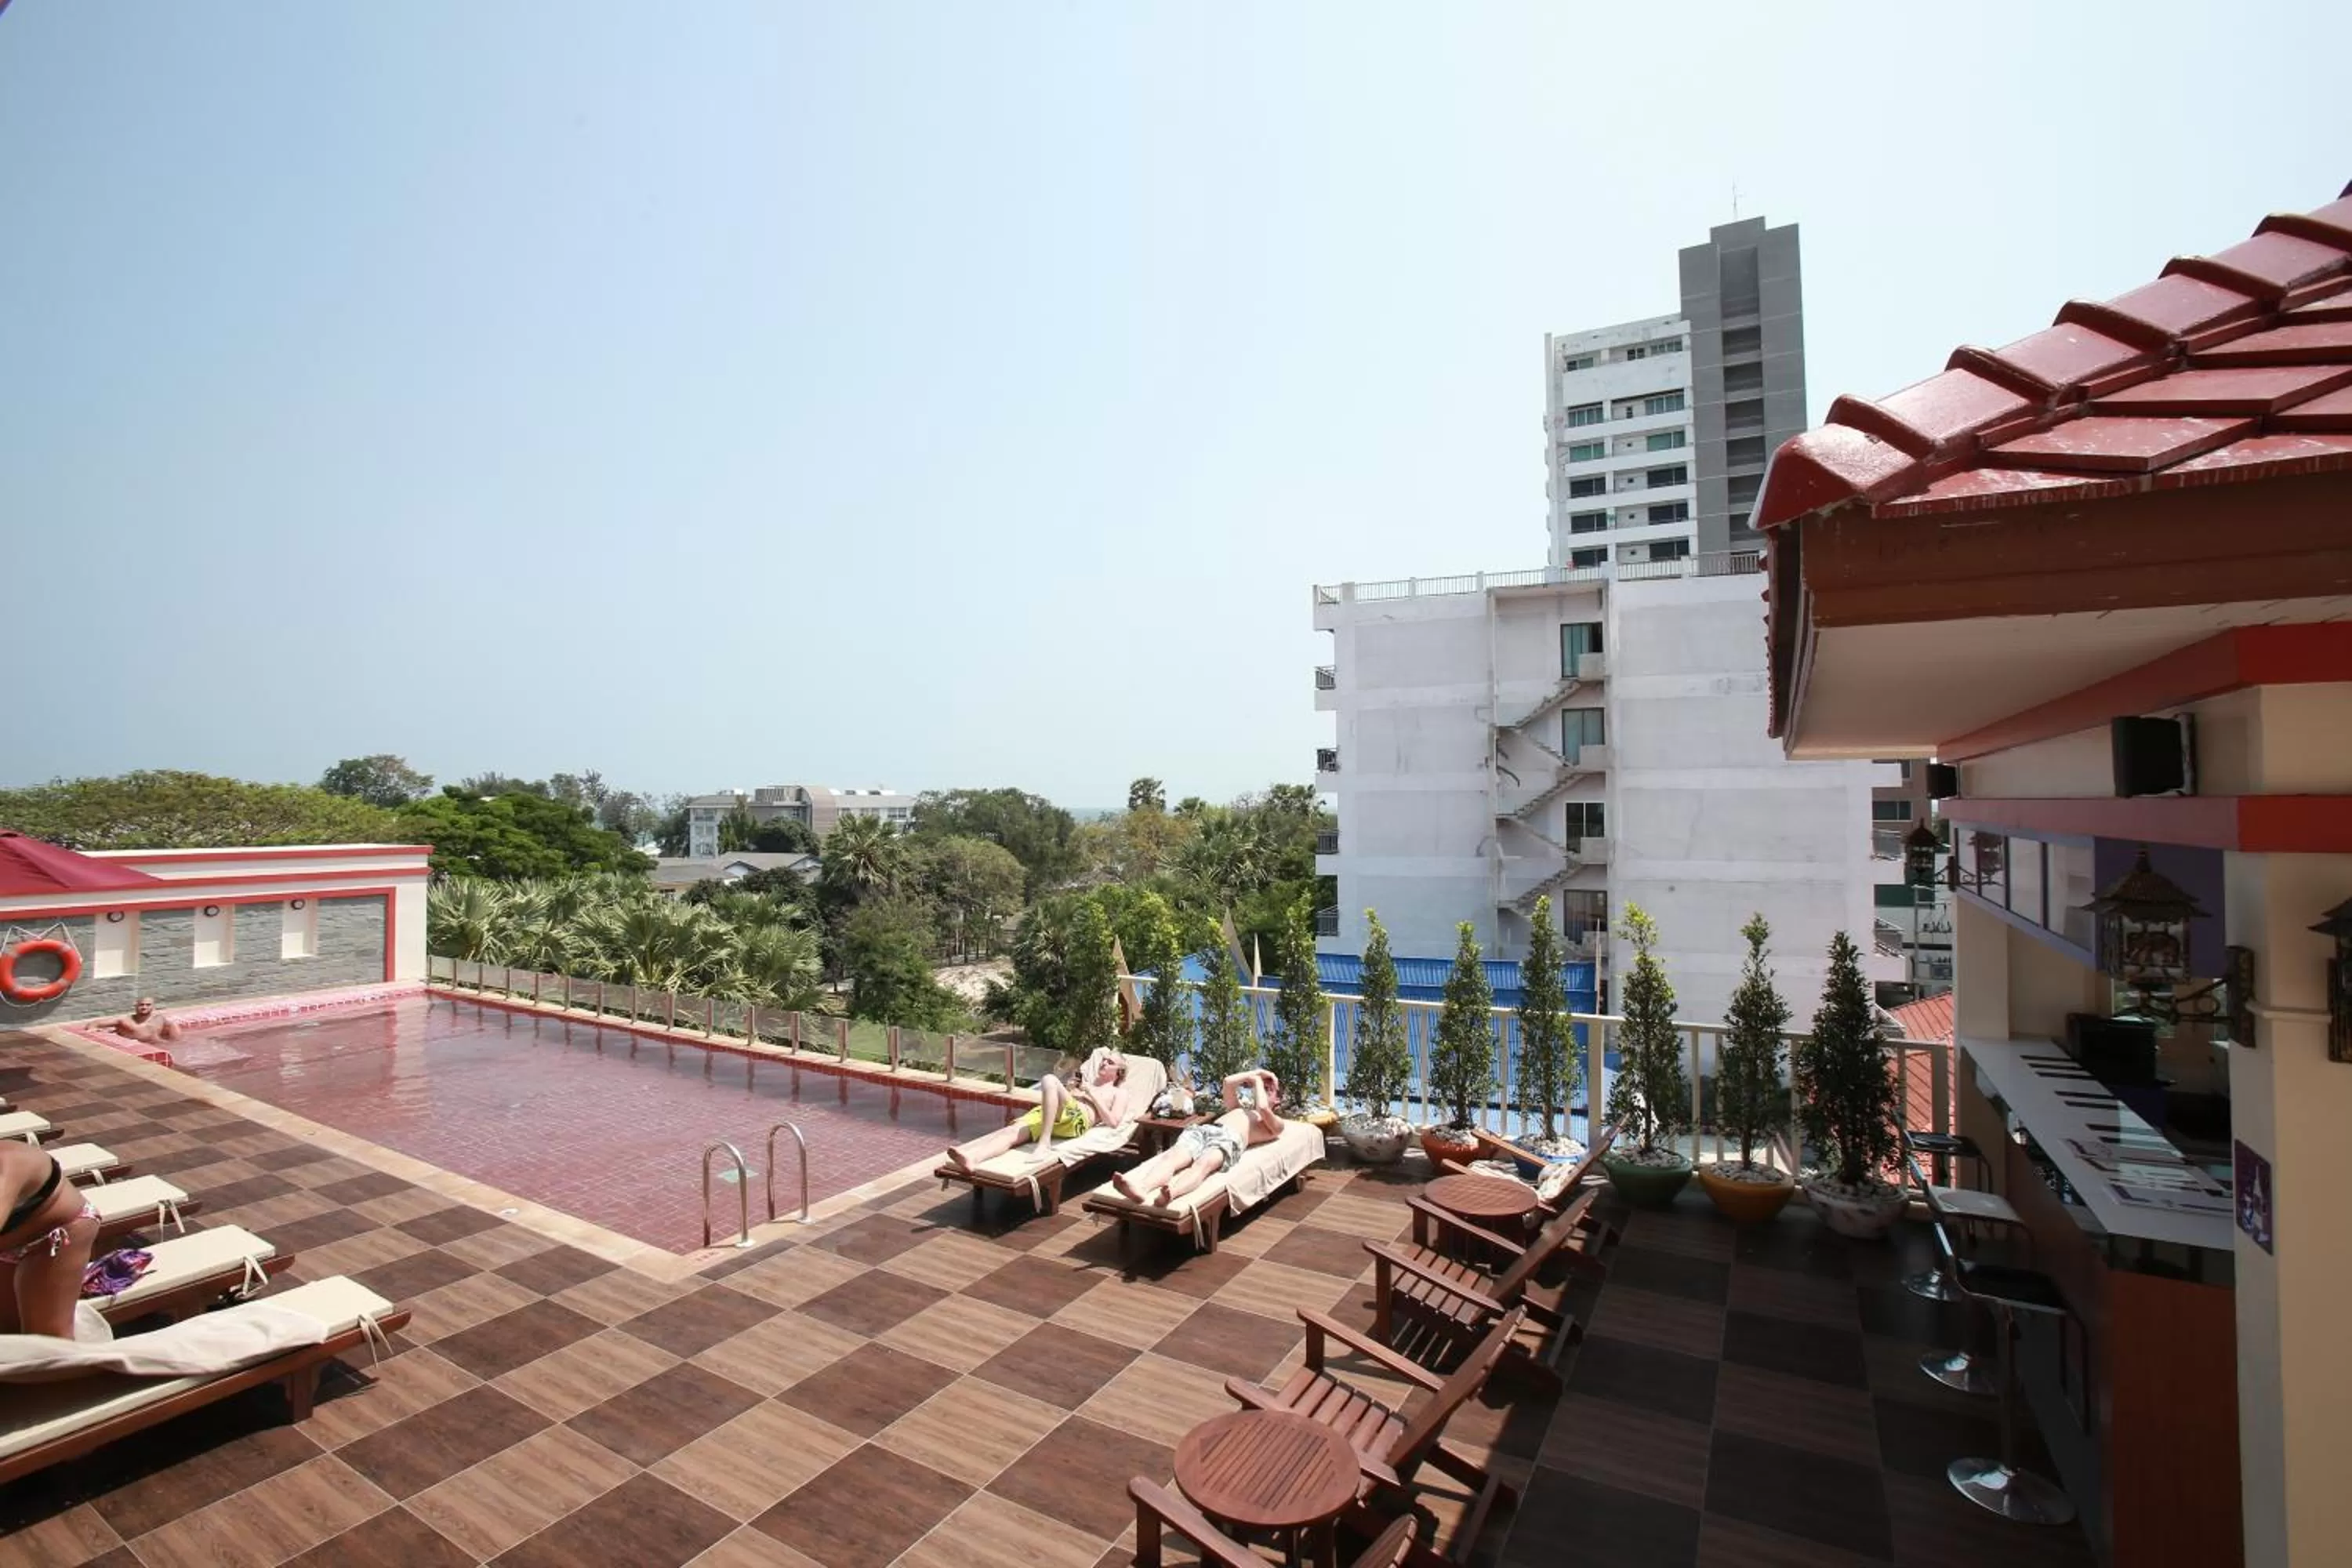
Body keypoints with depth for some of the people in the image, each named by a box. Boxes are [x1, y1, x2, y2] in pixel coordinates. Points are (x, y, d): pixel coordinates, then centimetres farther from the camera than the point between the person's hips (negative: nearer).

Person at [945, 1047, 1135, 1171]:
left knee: (1049, 1080, -35)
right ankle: (969, 1157, -52)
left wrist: (1092, 1095, 4)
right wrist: (1069, 1091, 15)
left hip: (1077, 1119, -6)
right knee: (1014, 1131, -27)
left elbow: (1113, 1122, 4)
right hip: (1046, 1113, 6)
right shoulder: (1087, 1082, 41)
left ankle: (1045, 1143, -39)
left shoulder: (1119, 1093, 24)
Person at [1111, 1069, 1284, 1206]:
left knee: (1204, 1163, -41)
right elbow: (1228, 1082, 33)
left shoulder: (1276, 1123, 25)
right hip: (1203, 1129, 5)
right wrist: (1257, 1072, 37)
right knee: (1173, 1156, -31)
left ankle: (1170, 1194, -71)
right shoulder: (1240, 1108, 44)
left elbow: (1262, 1108, 5)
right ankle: (1139, 1189, -60)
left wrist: (1258, 1080, 21)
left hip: (1230, 1139, -5)